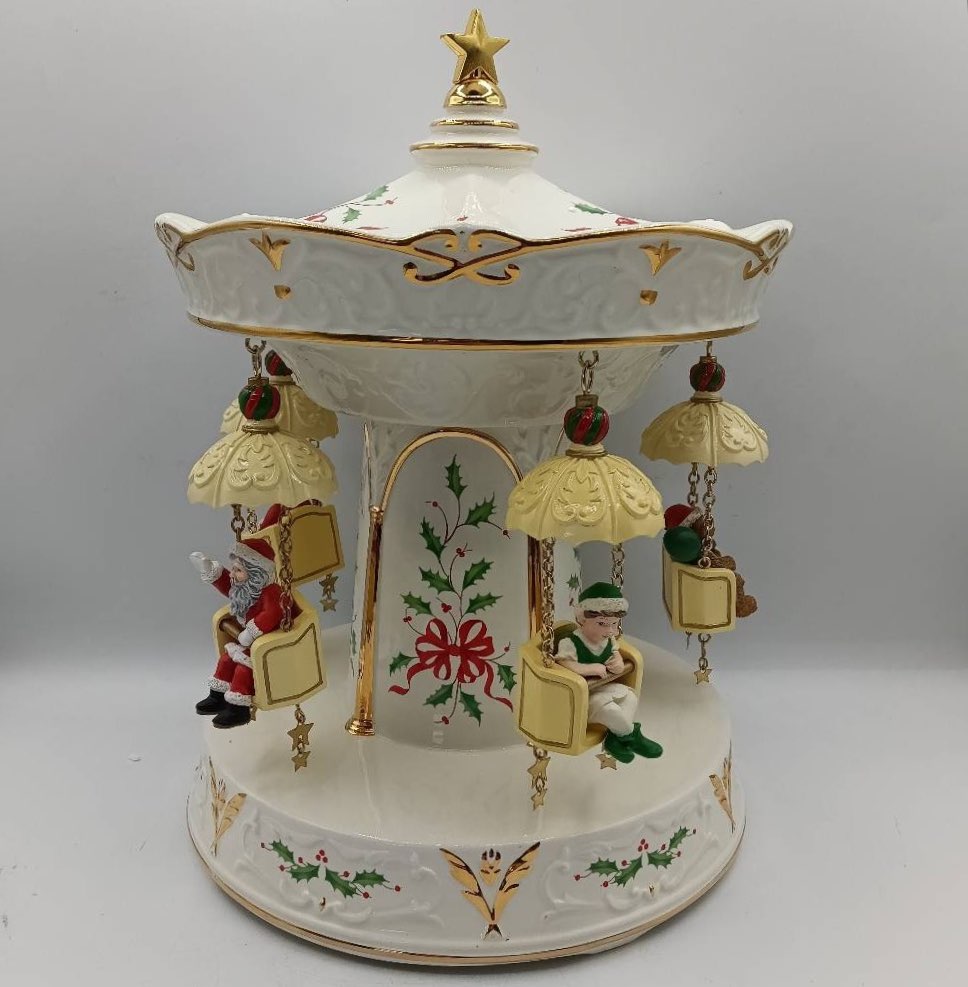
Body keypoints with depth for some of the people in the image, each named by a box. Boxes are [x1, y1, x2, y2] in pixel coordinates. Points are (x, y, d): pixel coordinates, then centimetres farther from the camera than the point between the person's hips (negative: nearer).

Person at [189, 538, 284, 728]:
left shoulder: (270, 592, -31)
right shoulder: (243, 586, -1)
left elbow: (270, 615, -48)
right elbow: (227, 585, 19)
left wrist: (250, 634, -43)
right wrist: (210, 571, 6)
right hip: (248, 640, 10)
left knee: (244, 666, -17)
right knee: (227, 657, 12)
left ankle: (238, 708, -5)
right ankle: (218, 697, 25)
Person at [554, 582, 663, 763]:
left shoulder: (609, 640, 0)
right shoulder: (570, 643, -25)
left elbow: (615, 654, 17)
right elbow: (562, 664, -37)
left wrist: (618, 664, -9)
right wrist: (592, 668, -33)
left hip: (604, 687, 8)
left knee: (631, 696, -2)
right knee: (608, 708, -28)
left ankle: (616, 737, -8)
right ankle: (631, 734, -1)